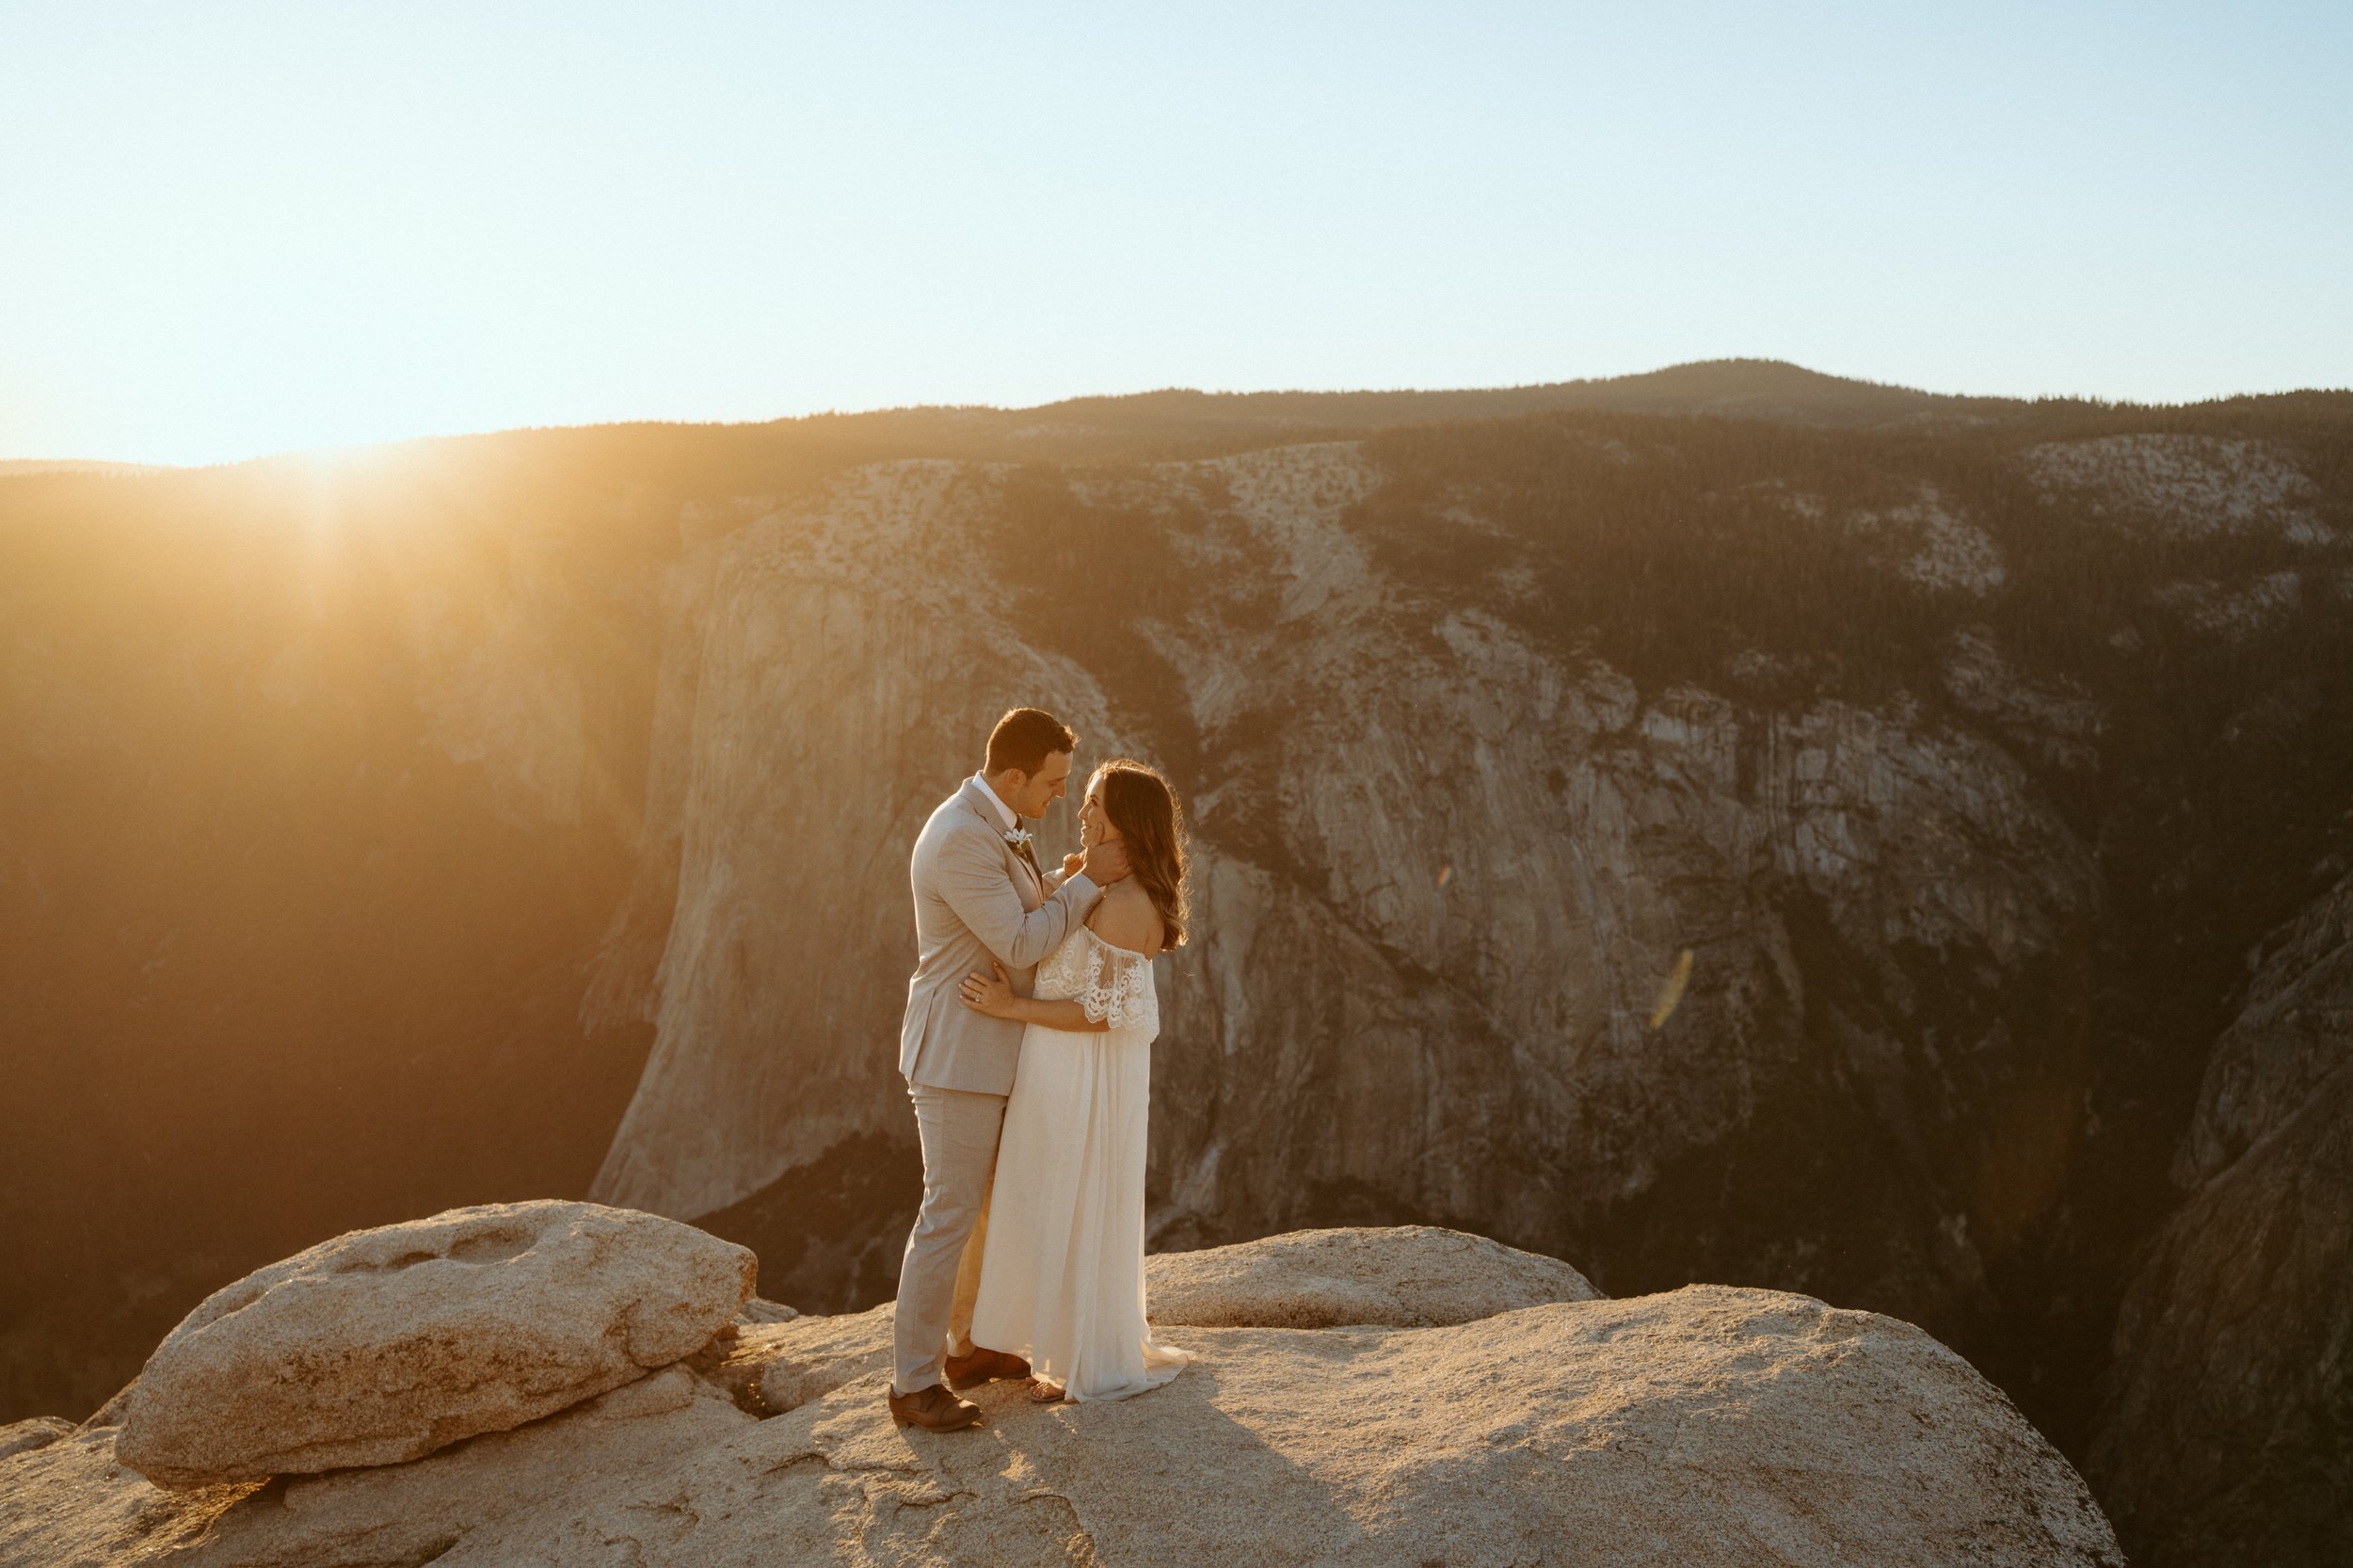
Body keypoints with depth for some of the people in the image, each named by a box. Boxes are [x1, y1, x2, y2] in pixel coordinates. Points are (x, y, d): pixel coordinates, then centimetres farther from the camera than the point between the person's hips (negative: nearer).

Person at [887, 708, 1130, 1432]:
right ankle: (914, 1382, 6)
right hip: (957, 1054, -10)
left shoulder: (991, 825, 9)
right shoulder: (960, 840, -25)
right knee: (951, 1215, -4)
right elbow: (1020, 948, -23)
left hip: (987, 1050, 11)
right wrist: (1087, 882, -15)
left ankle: (967, 1346, 33)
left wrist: (1065, 881, 3)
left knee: (996, 1201, 19)